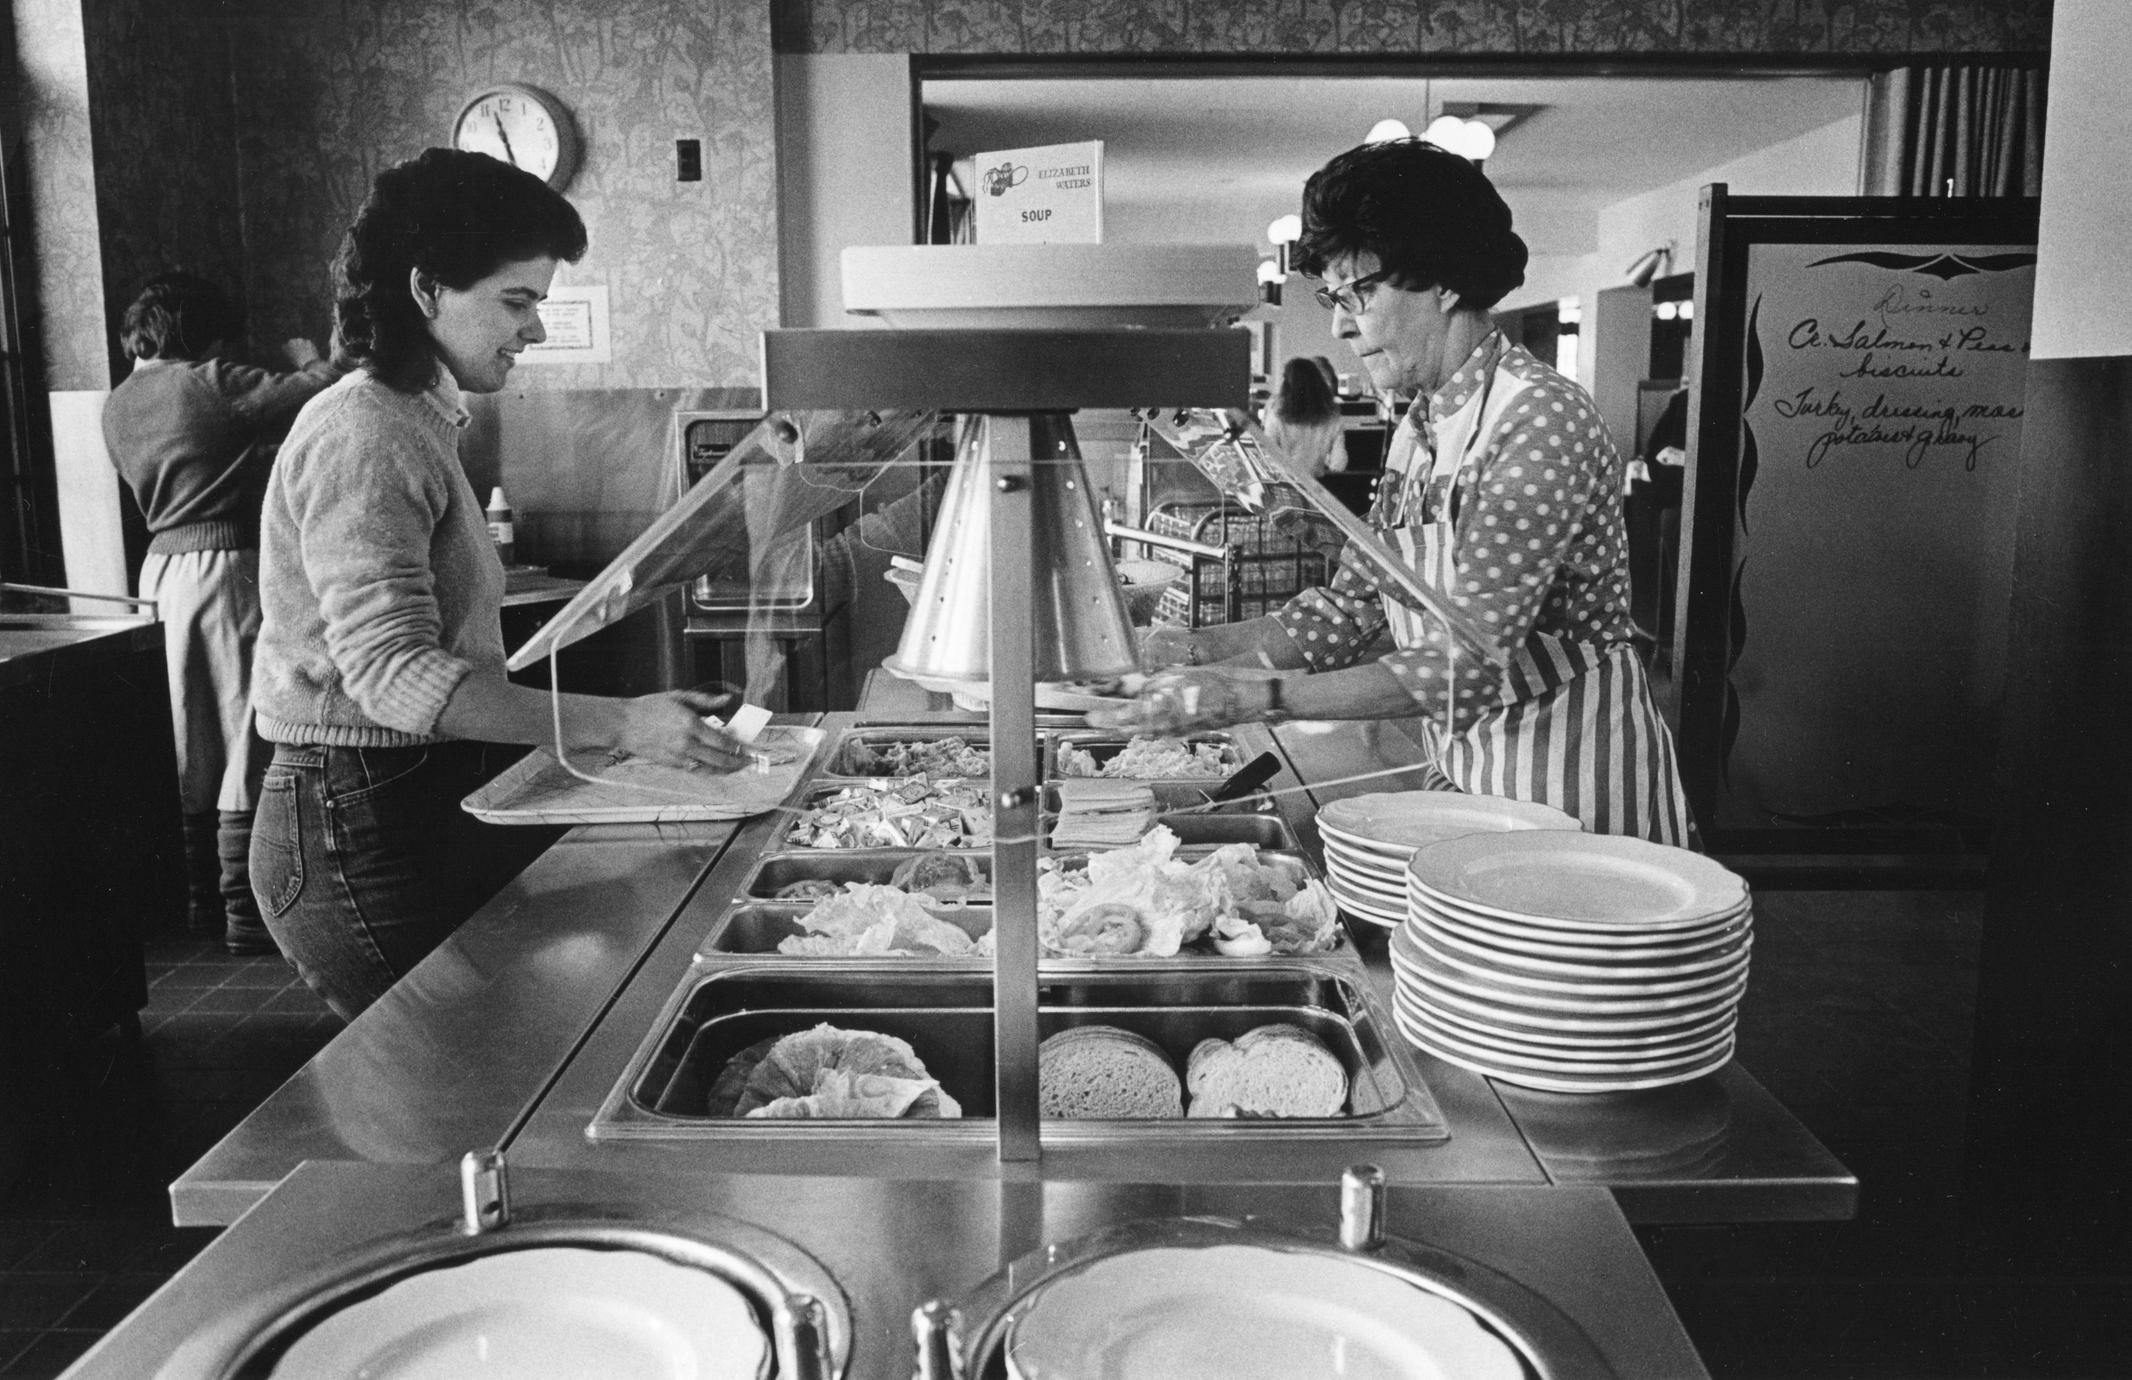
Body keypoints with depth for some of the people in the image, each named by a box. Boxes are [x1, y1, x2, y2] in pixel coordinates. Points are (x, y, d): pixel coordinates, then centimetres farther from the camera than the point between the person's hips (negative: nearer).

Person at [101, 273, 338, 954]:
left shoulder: (118, 405, 13)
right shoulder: (206, 386, -11)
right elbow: (319, 391, -16)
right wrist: (308, 360, 6)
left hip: (164, 563, 8)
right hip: (226, 566, -8)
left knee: (192, 750, 14)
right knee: (248, 742, -4)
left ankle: (200, 899, 22)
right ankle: (246, 913, -1)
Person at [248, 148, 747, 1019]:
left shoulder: (418, 424, 16)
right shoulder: (364, 436, -14)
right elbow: (394, 672, -24)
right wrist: (617, 725, -30)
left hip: (427, 804, 9)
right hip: (359, 825, -9)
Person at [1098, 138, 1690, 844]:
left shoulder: (1541, 422, -21)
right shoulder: (1420, 427, 5)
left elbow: (1467, 666, -27)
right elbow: (1353, 605, 9)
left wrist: (1259, 696, -31)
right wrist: (1200, 648, -4)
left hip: (1576, 794, -7)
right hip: (1464, 774, 8)